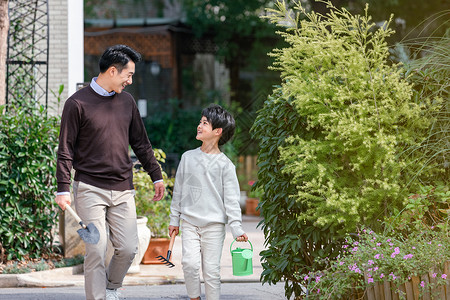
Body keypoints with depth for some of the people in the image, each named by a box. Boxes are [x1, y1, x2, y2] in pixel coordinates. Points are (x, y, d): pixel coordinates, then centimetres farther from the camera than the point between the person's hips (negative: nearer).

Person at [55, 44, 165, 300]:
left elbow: (141, 143, 21)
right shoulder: (78, 103, -5)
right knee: (97, 249, -8)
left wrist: (156, 175, 21)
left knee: (128, 248, 0)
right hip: (90, 189, -5)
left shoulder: (127, 101, 12)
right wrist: (63, 188, -9)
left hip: (122, 191, 5)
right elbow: (66, 149, -4)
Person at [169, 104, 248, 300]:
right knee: (190, 263, -12)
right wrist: (174, 219, 14)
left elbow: (231, 199, -3)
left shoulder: (225, 164, -3)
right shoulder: (188, 157, 7)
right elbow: (178, 190, 14)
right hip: (189, 223, 2)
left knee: (211, 269, -1)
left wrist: (236, 228, -10)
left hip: (214, 225, -2)